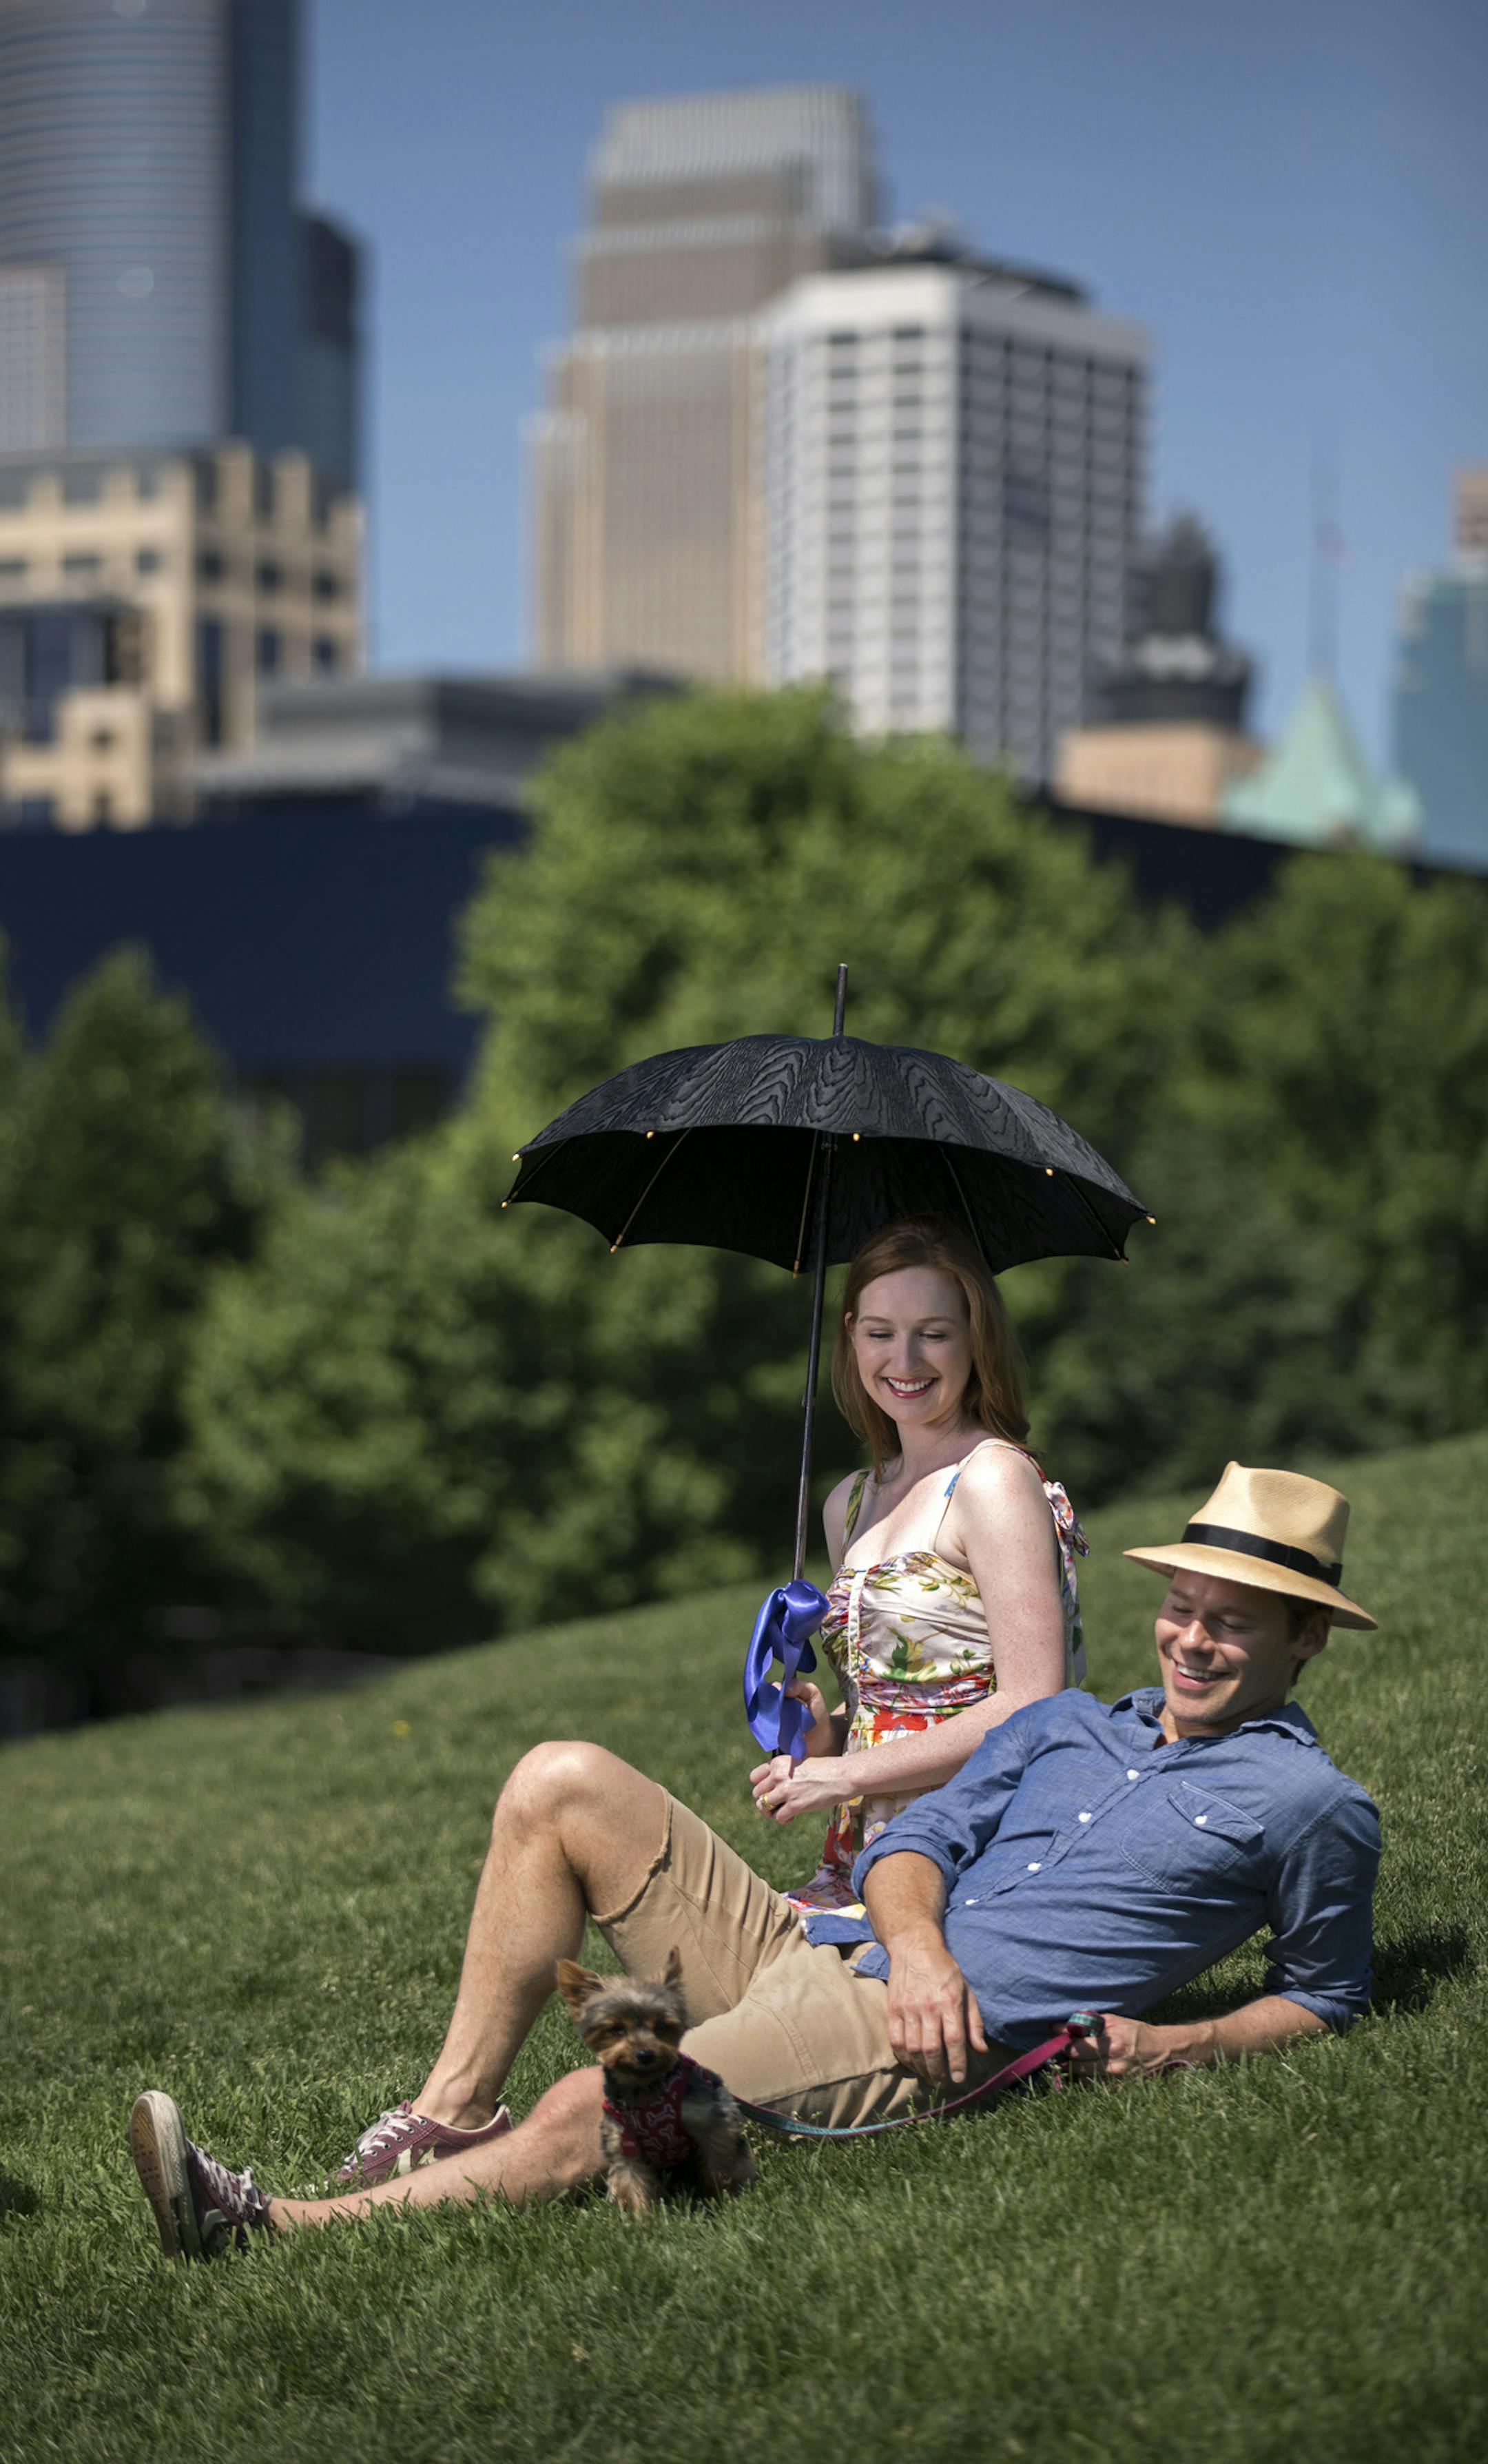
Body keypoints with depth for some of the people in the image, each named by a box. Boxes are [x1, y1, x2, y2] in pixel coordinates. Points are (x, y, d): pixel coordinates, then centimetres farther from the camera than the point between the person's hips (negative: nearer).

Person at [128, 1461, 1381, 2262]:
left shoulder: (1312, 1808, 5)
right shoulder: (1067, 1725, 22)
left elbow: (1328, 2001, 9)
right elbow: (915, 1838, 15)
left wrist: (1169, 2047, -10)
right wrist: (915, 1938, -9)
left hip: (923, 2046, -7)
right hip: (804, 1946, 8)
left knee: (590, 2120, -26)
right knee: (563, 1784, -6)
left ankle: (279, 2231, -26)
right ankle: (451, 2116, -7)